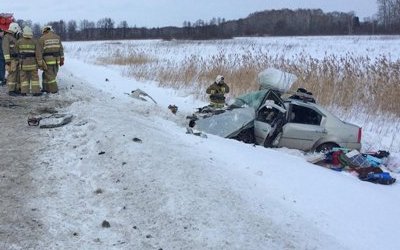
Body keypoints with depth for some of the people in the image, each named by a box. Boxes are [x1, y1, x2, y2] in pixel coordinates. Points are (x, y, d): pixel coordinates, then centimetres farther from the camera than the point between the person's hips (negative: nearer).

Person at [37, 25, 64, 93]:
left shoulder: (42, 39, -3)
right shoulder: (57, 37, 8)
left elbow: (40, 52, -7)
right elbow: (61, 49, 6)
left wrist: (40, 62, -5)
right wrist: (62, 59, 8)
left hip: (48, 60, -4)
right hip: (57, 59, 4)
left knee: (49, 75, 4)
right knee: (52, 74, 13)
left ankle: (54, 89, 3)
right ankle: (46, 88, 17)